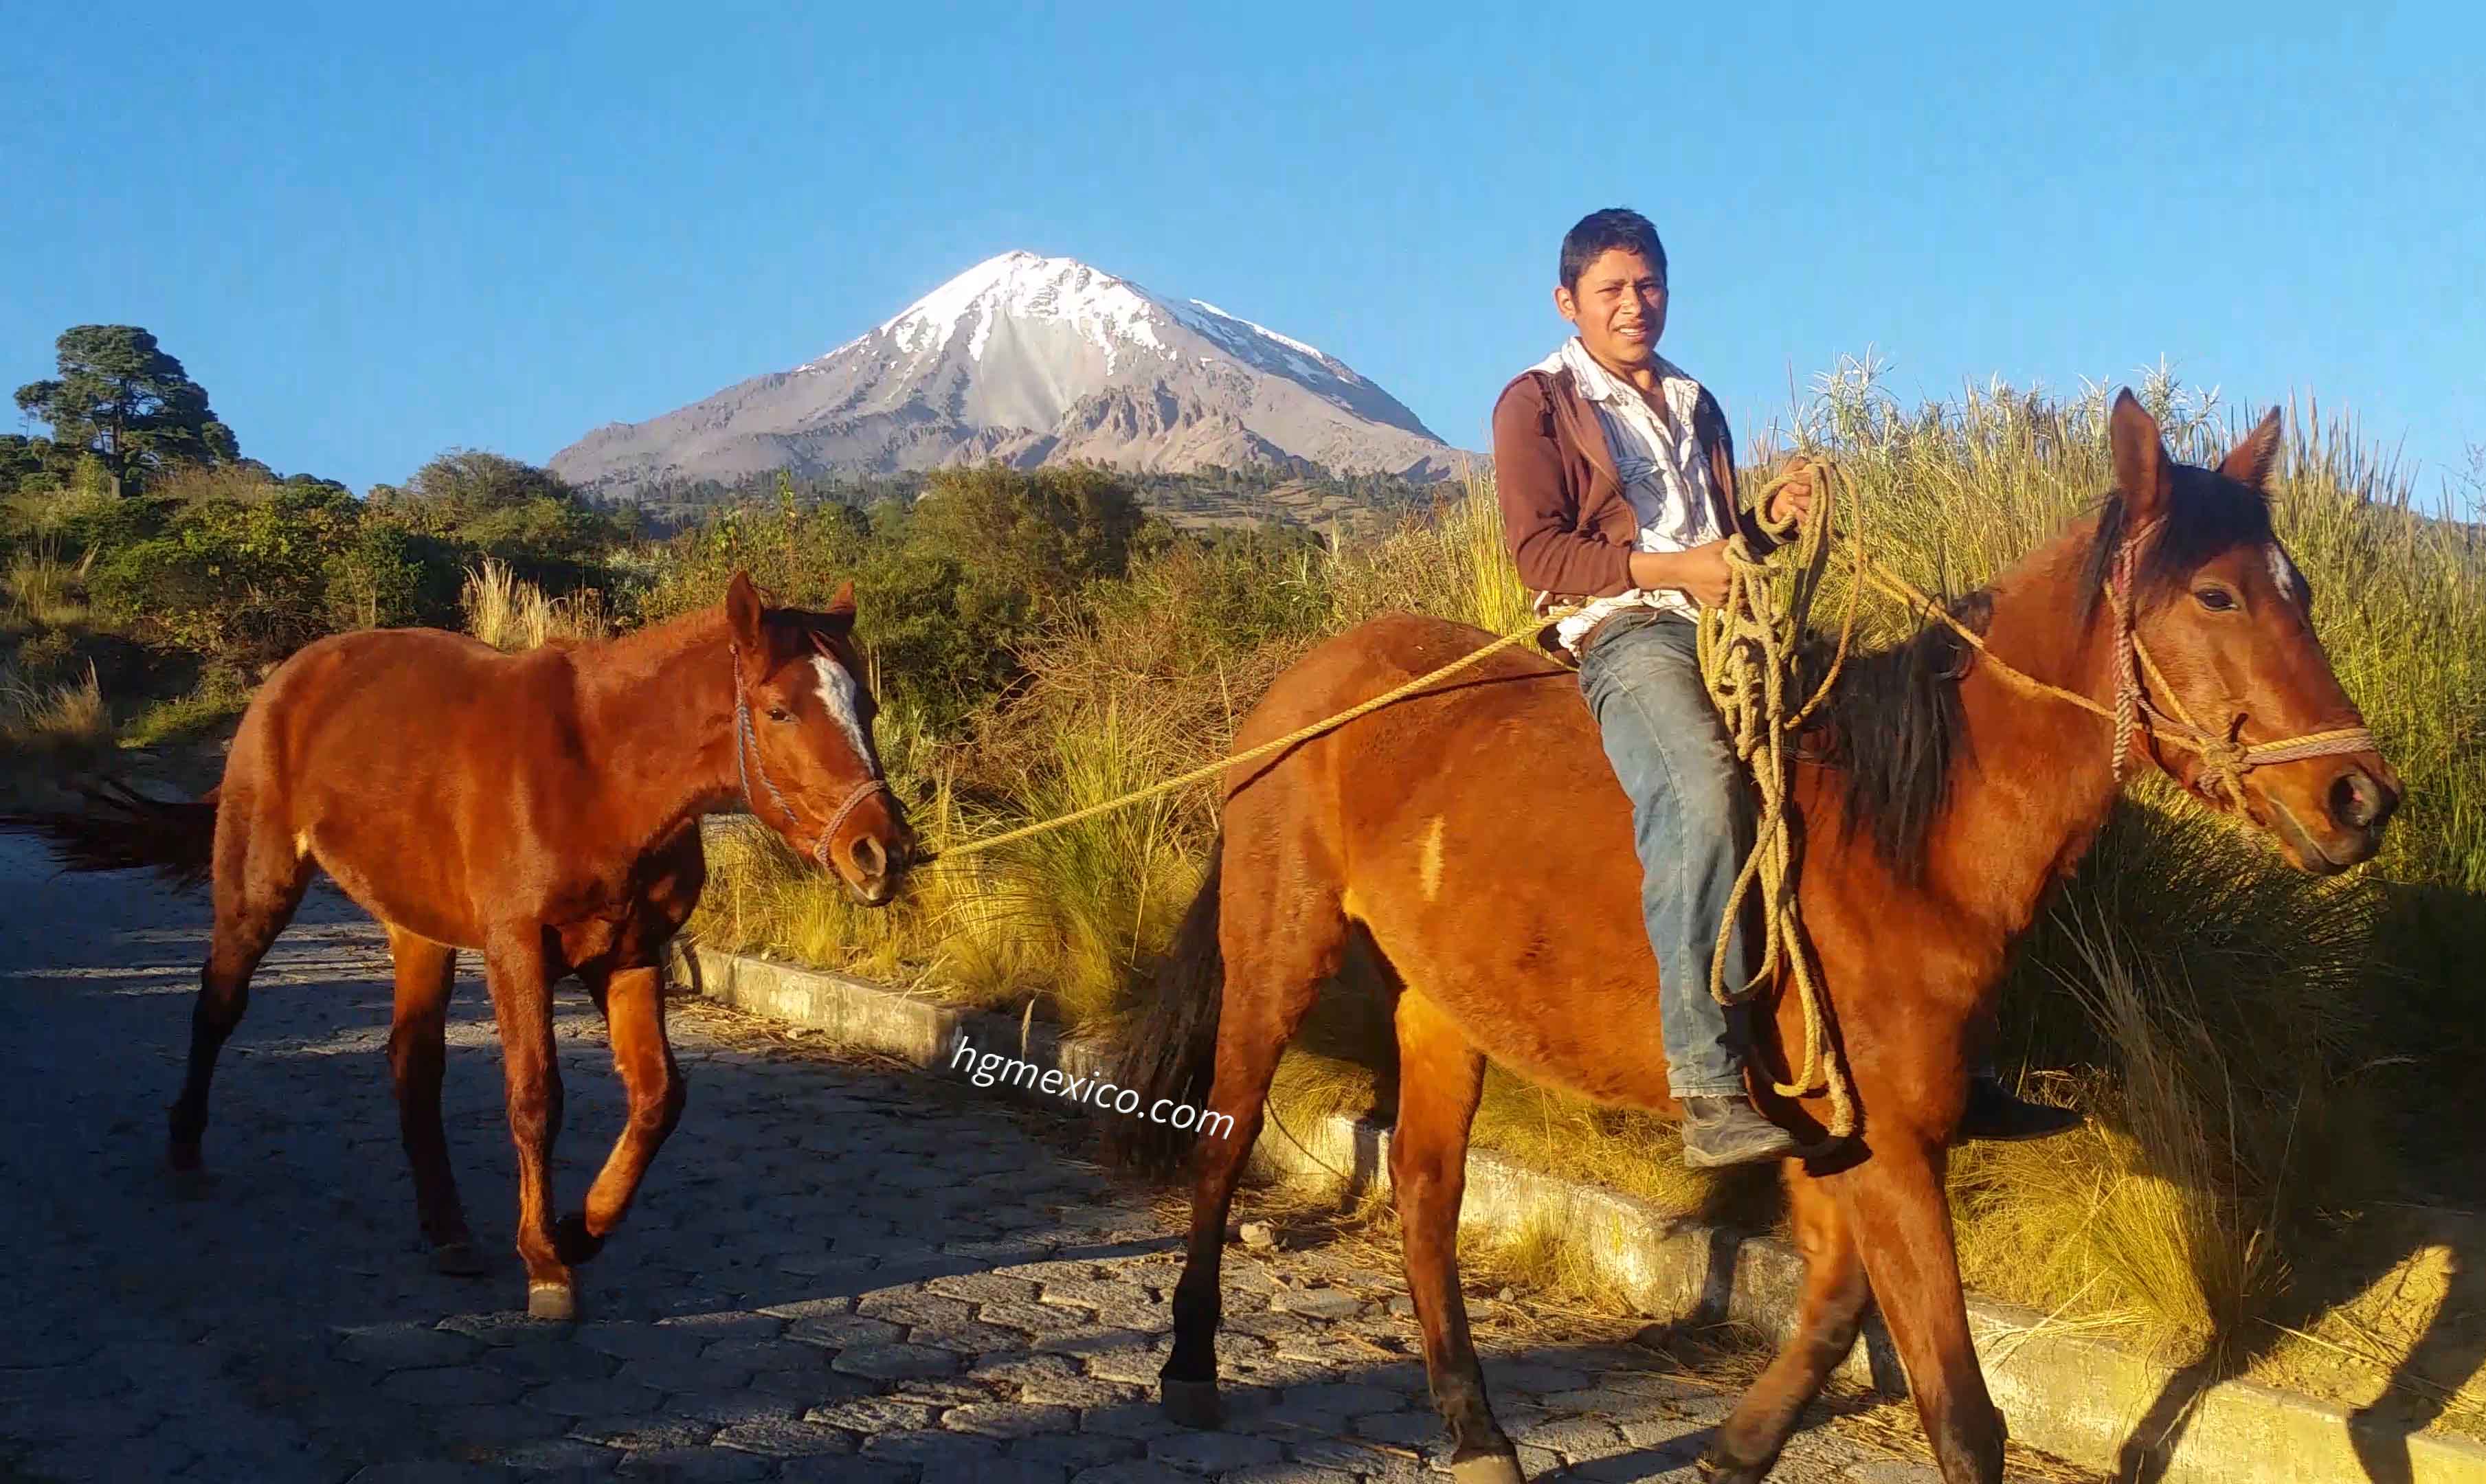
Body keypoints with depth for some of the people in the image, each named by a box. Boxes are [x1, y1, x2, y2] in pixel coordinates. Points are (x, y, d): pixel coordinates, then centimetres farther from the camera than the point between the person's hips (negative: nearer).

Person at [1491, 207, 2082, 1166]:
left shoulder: (1694, 405, 26)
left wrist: (1773, 520, 5)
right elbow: (1540, 554, -5)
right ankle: (1710, 1095, -40)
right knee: (1701, 788, -37)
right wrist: (1673, 568, -16)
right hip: (1624, 631, -7)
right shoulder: (1537, 404, 6)